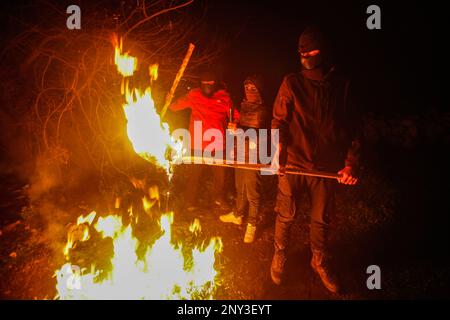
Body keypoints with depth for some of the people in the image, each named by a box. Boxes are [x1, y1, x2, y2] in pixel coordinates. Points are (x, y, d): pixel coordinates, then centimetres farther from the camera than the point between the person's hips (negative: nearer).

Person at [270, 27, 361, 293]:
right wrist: (278, 154, -18)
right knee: (286, 216, 9)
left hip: (326, 167, 1)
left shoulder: (342, 86, 3)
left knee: (322, 219, 13)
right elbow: (279, 121, -4)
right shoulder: (292, 83, 0)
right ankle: (280, 257, 34)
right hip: (293, 163, -1)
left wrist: (351, 163, -4)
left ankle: (320, 262, 36)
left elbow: (353, 127, 5)